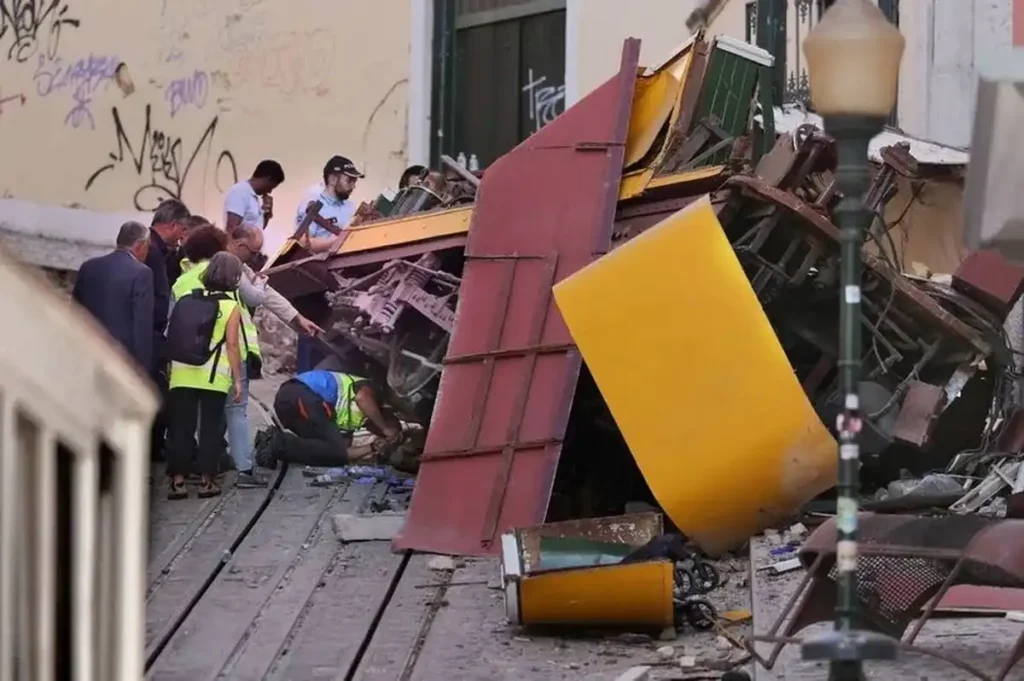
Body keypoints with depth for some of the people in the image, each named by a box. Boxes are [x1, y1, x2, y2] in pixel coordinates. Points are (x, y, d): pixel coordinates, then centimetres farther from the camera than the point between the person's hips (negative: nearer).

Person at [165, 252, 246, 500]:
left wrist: (171, 366, 20)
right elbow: (232, 345, -6)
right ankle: (206, 480, 6)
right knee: (211, 427, 6)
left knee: (181, 427, 5)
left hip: (183, 374, 3)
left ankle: (177, 480, 3)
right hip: (214, 377, -3)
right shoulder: (231, 307, -1)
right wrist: (237, 379, -1)